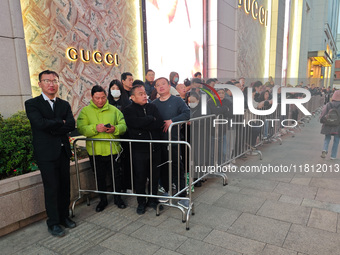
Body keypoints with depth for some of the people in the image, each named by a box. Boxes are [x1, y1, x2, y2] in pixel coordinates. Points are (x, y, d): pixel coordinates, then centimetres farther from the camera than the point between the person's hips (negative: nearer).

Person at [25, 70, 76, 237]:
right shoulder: (32, 104, -1)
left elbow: (72, 125, -4)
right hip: (46, 153, -4)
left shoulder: (64, 104, 11)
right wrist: (61, 122, -6)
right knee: (51, 188, 1)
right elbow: (41, 123, -18)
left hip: (63, 151, 4)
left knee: (65, 186, 12)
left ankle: (64, 216, 28)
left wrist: (52, 128, -13)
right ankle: (53, 223, 17)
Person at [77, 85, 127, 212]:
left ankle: (117, 198, 32)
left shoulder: (114, 110, 6)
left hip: (113, 150, 1)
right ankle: (103, 200, 35)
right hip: (95, 151, 0)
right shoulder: (85, 111, 1)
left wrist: (115, 129, -20)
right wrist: (95, 128, -26)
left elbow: (123, 125, 1)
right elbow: (81, 129, -10)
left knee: (117, 175, 10)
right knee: (99, 177, 14)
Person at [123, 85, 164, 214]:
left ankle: (153, 199, 31)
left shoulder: (152, 107, 10)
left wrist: (143, 125, -14)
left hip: (155, 147, 4)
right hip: (139, 149, -3)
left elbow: (160, 123, -6)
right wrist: (151, 119, -8)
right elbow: (136, 122, -23)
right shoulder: (128, 110, -2)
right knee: (140, 177, 7)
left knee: (155, 176, 11)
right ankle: (141, 202, 26)